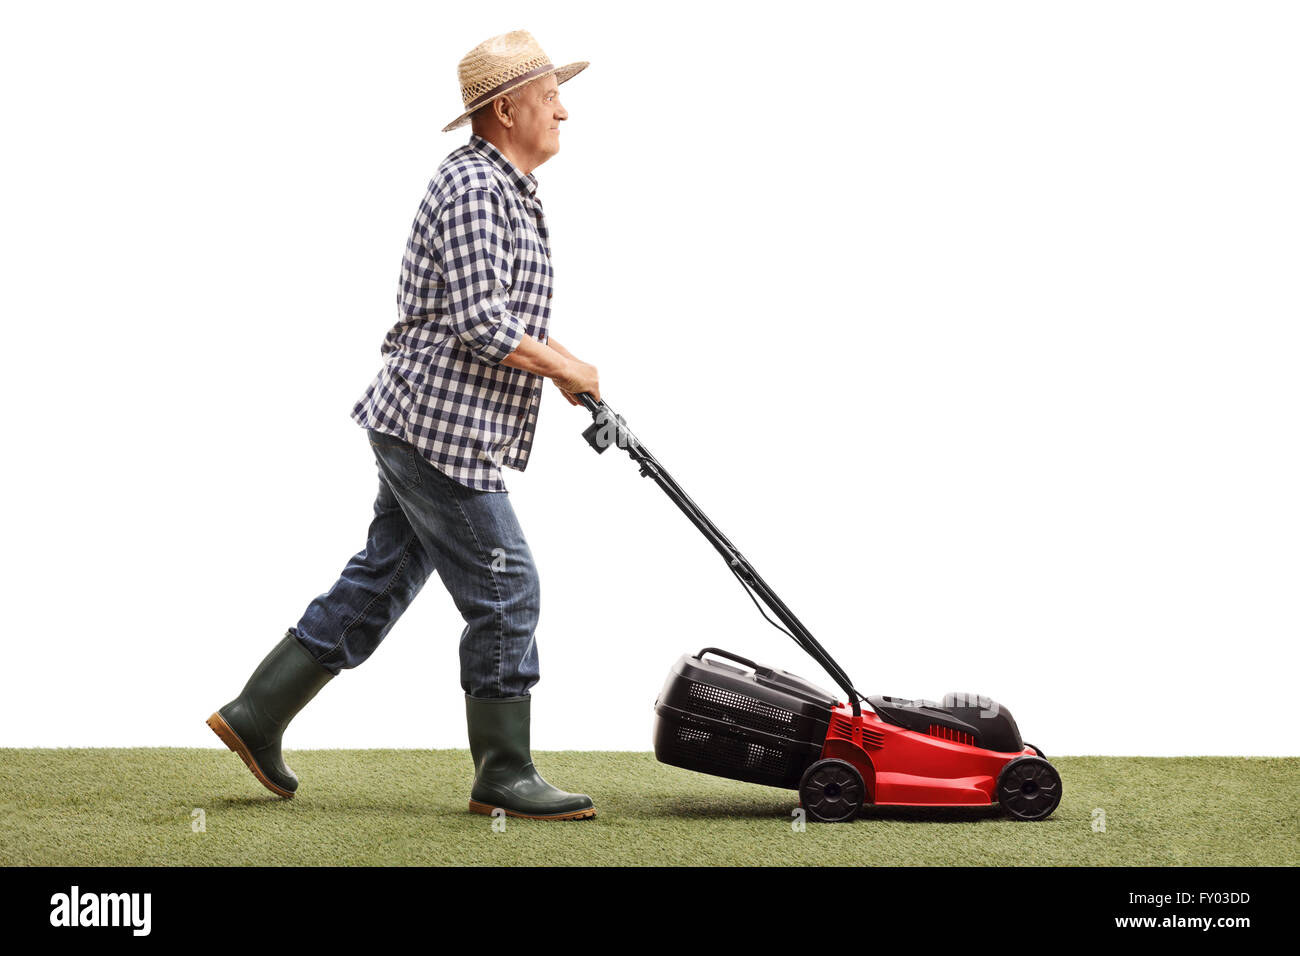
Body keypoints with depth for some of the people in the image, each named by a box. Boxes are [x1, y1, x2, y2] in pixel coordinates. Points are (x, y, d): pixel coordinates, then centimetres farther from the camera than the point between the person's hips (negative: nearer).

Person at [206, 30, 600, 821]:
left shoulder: (504, 188, 18)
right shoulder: (475, 188, -16)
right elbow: (481, 325, -23)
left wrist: (562, 363, 14)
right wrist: (566, 369, -11)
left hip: (424, 429, 10)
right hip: (444, 429, -10)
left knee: (379, 583, 14)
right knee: (505, 593, -3)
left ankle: (258, 716, 20)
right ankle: (504, 777, 6)